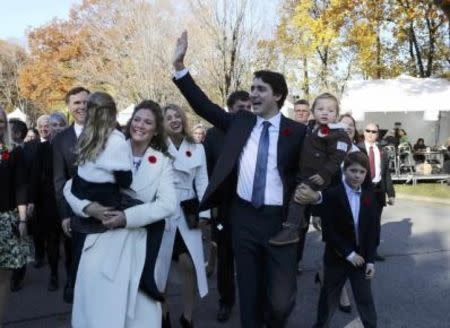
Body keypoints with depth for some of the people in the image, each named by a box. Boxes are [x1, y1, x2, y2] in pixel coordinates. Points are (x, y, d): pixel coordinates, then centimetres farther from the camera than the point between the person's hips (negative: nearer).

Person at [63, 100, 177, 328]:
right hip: (103, 240, 0)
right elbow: (70, 187, 4)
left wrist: (127, 217, -19)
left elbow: (168, 204, -10)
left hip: (139, 245, 0)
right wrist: (88, 207, -15)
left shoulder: (162, 162, 4)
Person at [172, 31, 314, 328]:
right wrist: (179, 65, 0)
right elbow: (204, 105, 5)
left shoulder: (297, 132, -2)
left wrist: (314, 194, -18)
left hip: (280, 220, -2)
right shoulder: (240, 122, 6)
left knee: (280, 298, -1)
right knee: (249, 291, 14)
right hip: (244, 217, 3)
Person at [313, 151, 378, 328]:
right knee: (329, 298, 14)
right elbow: (328, 231, -17)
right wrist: (348, 253, -17)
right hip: (336, 258, -3)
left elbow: (372, 230, 1)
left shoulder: (369, 196, 1)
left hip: (361, 258, 3)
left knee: (365, 299, 11)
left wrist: (370, 260, -4)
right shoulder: (331, 194, -14)